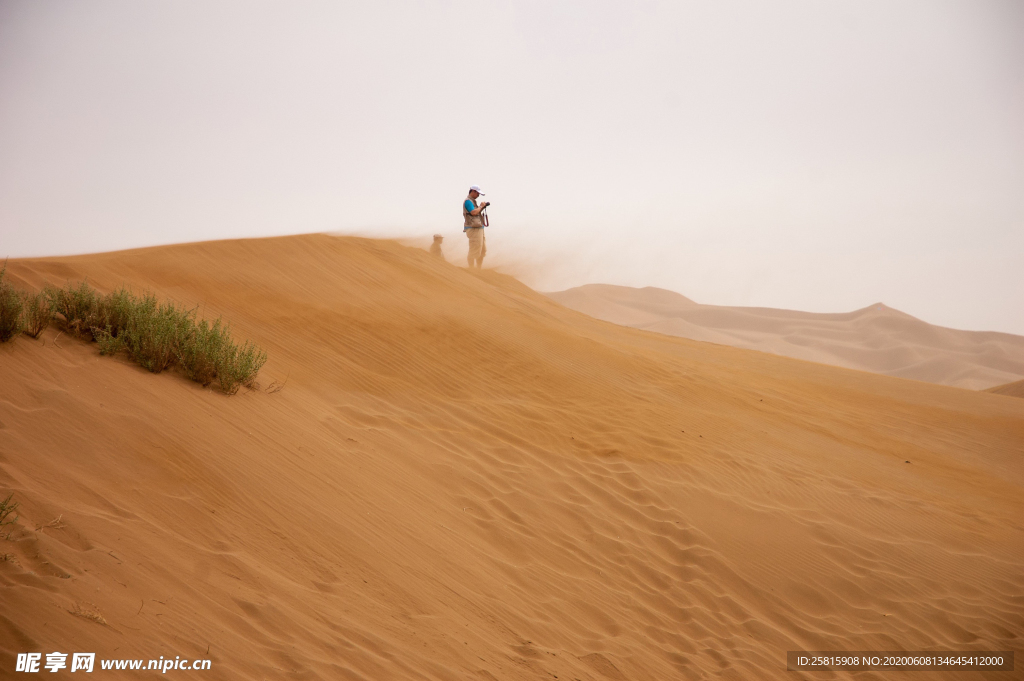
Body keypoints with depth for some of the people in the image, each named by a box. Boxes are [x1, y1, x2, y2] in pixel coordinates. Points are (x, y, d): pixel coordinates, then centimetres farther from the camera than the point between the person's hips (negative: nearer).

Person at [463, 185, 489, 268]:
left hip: (479, 228, 11)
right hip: (473, 228, -11)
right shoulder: (468, 201, -9)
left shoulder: (473, 201, 21)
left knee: (483, 250, 12)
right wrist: (481, 206, -8)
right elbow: (473, 212, -22)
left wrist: (482, 207, 10)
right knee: (474, 252, -11)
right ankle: (472, 270, -8)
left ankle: (479, 268, 17)